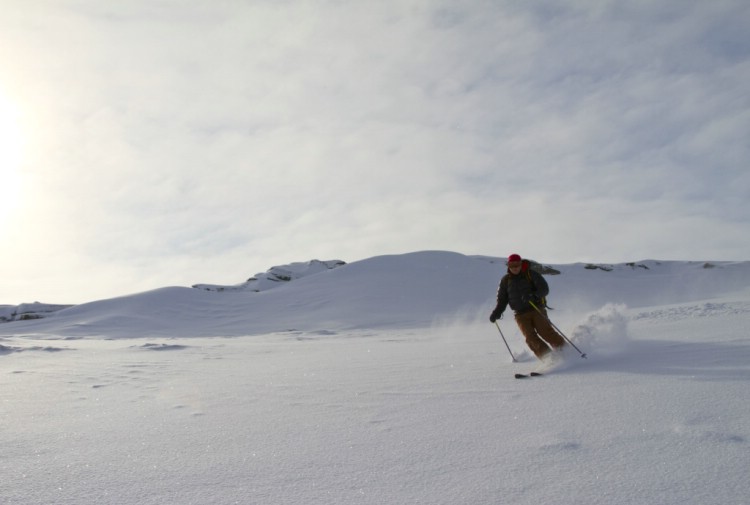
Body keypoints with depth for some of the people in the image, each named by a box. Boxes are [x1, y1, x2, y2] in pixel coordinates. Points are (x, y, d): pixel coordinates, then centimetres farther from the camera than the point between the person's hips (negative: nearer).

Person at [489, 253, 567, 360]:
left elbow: (544, 289, -9)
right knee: (531, 337, -17)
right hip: (521, 315, 2)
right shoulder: (505, 280, 10)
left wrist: (533, 296, -28)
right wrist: (496, 312, -4)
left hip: (536, 310, -2)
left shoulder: (531, 274, 1)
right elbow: (502, 300, 14)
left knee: (545, 331, -19)